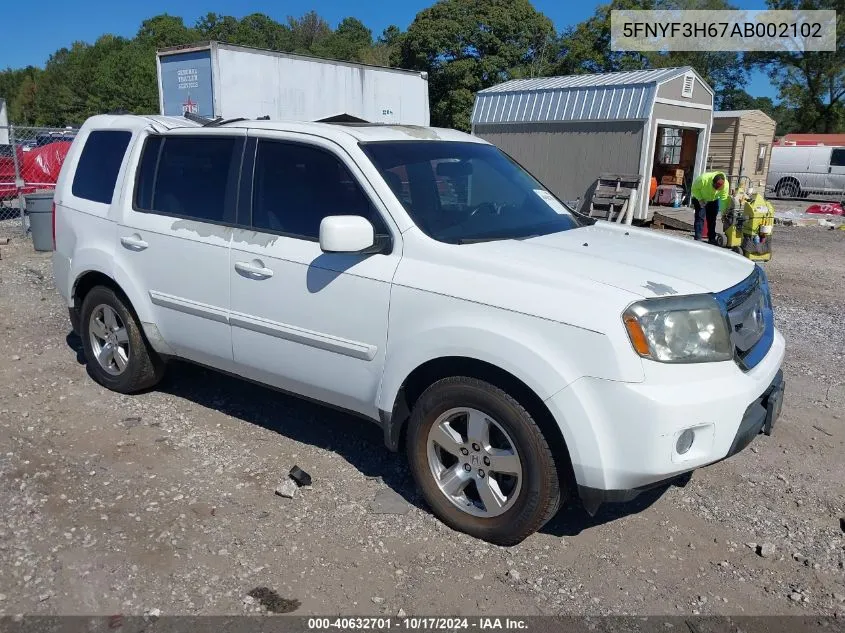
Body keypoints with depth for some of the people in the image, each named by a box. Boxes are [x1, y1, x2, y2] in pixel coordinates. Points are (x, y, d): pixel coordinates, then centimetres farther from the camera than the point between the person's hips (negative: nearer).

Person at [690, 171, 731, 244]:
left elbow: (724, 198, -21)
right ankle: (698, 239, -12)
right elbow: (694, 189, -22)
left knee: (712, 219, 4)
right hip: (700, 198, -3)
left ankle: (712, 239, 13)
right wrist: (700, 199, -29)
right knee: (700, 217, -13)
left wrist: (724, 212, -23)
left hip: (714, 200, 3)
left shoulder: (725, 184, -29)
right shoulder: (703, 179, -39)